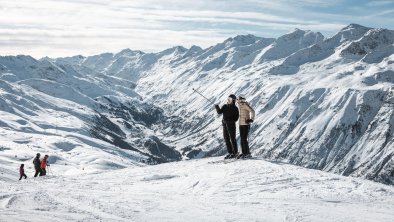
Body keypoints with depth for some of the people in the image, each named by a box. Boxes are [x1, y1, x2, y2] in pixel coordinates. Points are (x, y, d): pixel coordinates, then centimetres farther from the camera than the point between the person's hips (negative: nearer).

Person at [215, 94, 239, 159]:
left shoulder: (235, 108, -7)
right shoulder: (225, 106, 8)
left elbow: (236, 117, -4)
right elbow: (220, 112, 3)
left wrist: (231, 120, -17)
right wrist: (217, 108, -16)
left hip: (231, 124, -6)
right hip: (225, 124, 6)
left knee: (232, 139, -1)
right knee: (226, 139, 8)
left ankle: (235, 153, 9)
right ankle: (230, 153, 18)